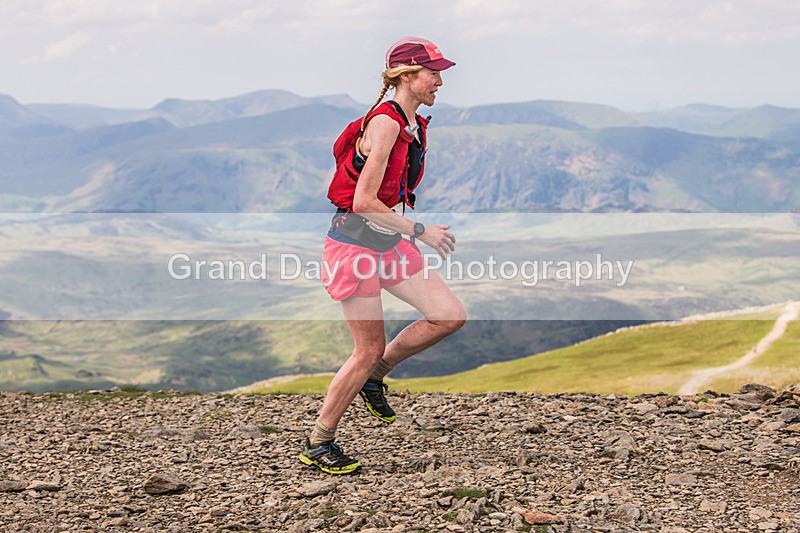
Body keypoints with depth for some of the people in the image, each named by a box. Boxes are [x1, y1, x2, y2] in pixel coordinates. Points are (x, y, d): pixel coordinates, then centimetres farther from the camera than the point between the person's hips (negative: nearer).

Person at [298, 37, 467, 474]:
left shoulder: (416, 126, 9)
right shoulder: (385, 123, -19)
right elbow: (364, 201, -23)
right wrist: (421, 232, -19)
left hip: (390, 242, 9)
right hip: (355, 243, -9)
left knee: (451, 316, -1)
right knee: (369, 348, -4)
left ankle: (374, 375, 19)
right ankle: (318, 443, 12)